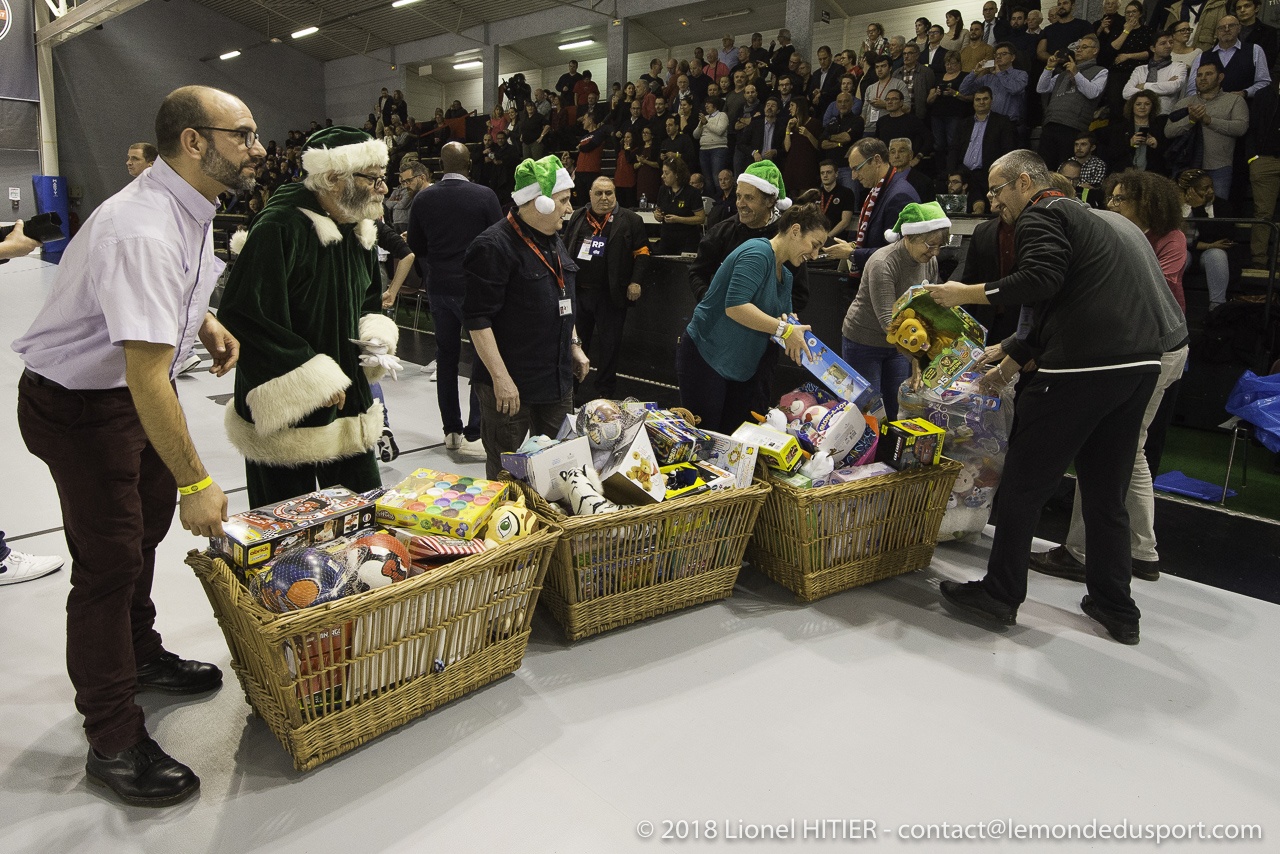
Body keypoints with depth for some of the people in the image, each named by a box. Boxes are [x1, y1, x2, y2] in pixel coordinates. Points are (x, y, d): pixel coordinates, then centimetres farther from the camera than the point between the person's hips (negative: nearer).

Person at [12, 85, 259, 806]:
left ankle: (140, 655, 45)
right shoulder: (142, 232, -32)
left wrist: (203, 321, 0)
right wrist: (196, 481, -29)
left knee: (148, 524, 21)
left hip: (135, 388, 9)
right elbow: (148, 378, -34)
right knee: (111, 559, -1)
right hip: (79, 405, -9)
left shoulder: (192, 209, -1)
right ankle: (113, 740, 15)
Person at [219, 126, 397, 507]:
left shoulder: (359, 229, 8)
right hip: (284, 416, -7)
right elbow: (242, 316, -22)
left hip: (348, 408, 7)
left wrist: (375, 334, 1)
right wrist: (311, 379, -20)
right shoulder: (280, 229, -19)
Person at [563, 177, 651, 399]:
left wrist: (635, 281, -12)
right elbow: (565, 250, 15)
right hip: (578, 291, 4)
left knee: (609, 343, 5)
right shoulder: (578, 217, 9)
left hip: (611, 295, -3)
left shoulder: (630, 220, -2)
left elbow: (642, 253, -2)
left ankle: (604, 392, 18)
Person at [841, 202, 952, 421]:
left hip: (897, 344, 7)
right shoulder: (883, 264, -27)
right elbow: (888, 321, -32)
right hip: (864, 343, -6)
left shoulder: (930, 262, -5)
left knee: (898, 412, 9)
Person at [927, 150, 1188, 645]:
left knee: (1023, 485, 2)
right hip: (1141, 366, 9)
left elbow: (1042, 280, -20)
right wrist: (1010, 355, 31)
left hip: (1081, 369, -9)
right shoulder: (1106, 220, 28)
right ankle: (1115, 608, 25)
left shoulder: (1041, 215, -1)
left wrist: (967, 294, -11)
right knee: (1107, 490, 17)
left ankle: (999, 597, 11)